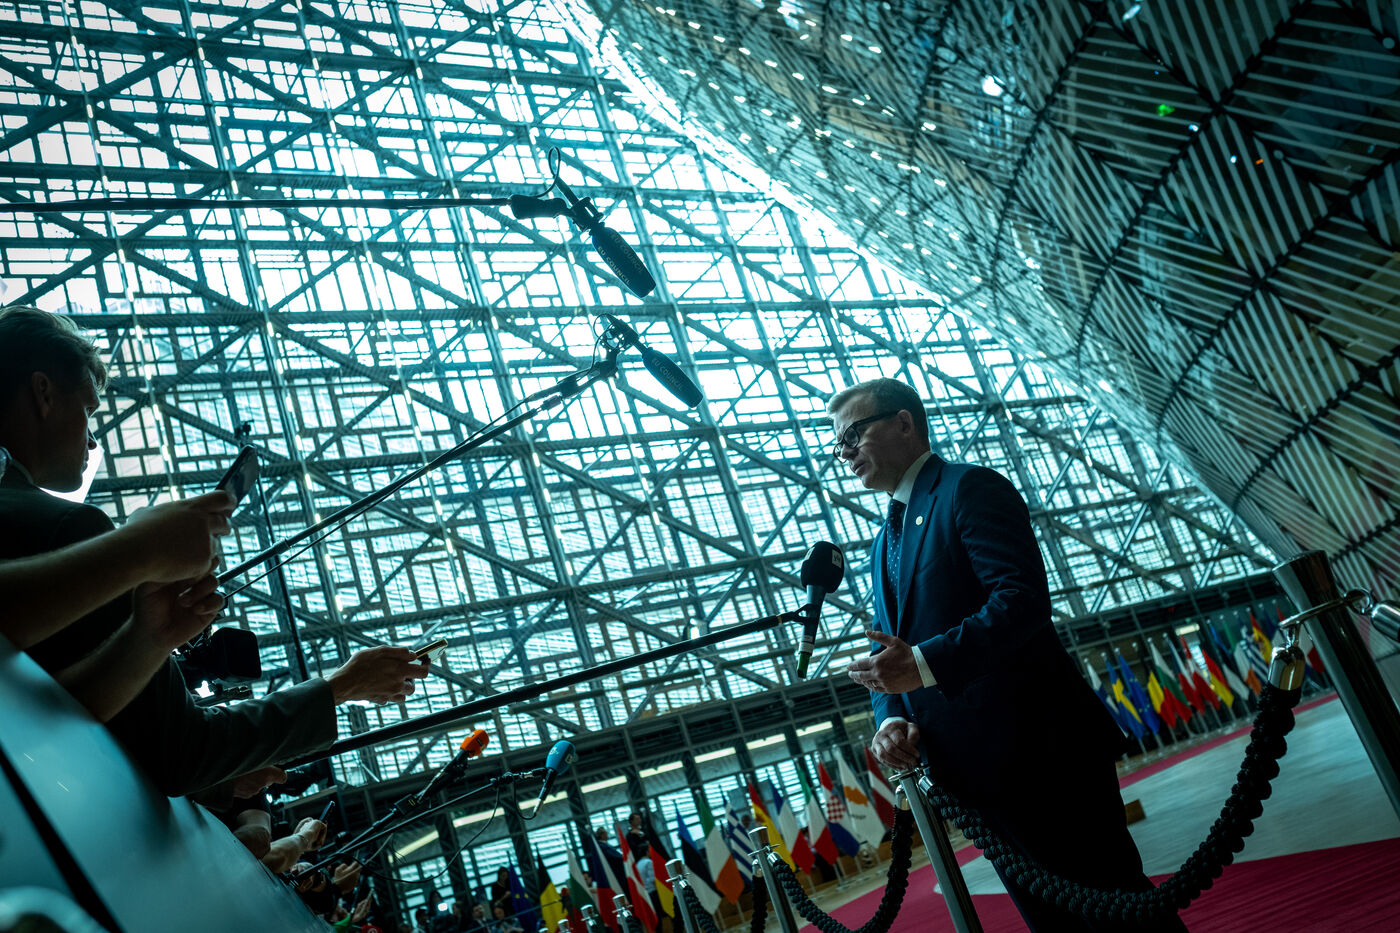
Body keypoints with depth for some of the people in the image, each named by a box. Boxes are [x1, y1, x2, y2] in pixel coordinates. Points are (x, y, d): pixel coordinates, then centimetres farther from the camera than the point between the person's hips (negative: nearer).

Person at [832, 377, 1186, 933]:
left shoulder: (970, 488, -7)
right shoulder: (885, 541, 19)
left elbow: (1023, 599, -20)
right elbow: (888, 654, 15)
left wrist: (924, 664, -28)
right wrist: (890, 719, -6)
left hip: (1042, 750, -8)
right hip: (973, 771, 8)